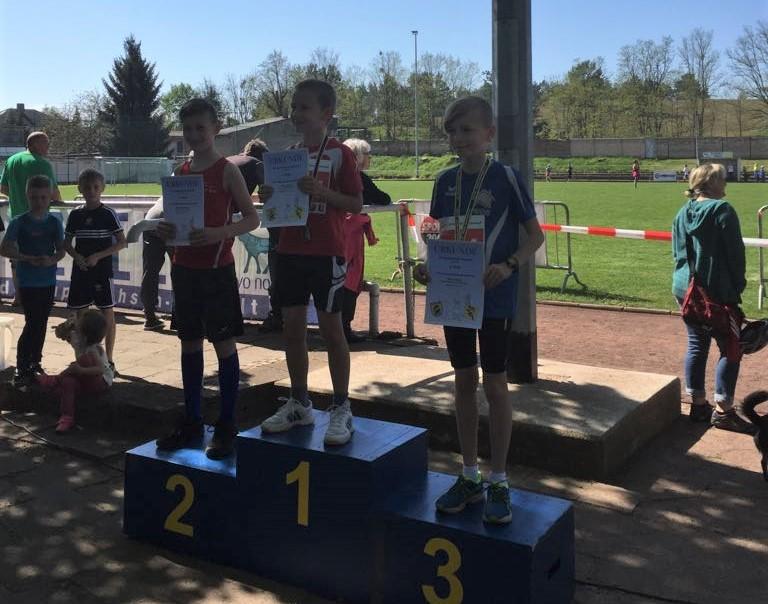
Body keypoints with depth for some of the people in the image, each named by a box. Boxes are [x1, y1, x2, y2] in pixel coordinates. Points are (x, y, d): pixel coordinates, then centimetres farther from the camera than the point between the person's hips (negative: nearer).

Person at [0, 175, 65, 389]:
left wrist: (51, 260, -17)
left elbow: (61, 250, 4)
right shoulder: (19, 222, -6)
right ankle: (21, 369, 0)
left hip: (48, 281, 3)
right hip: (27, 281, -3)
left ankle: (35, 361, 27)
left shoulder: (54, 222, 2)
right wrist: (28, 258, -19)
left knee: (41, 323, 12)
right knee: (32, 323, -8)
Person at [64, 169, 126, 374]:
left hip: (102, 270, -4)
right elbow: (67, 242, 11)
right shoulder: (75, 215, 5)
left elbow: (122, 242, -7)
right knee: (80, 314, 9)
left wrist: (97, 256, -15)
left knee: (107, 314, 1)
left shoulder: (109, 214, -5)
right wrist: (76, 256, -9)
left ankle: (108, 359, 10)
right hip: (80, 271, 4)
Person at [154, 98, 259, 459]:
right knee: (189, 343, 11)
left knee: (223, 344, 0)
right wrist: (165, 230, -4)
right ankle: (191, 422, 22)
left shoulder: (227, 170, -5)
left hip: (217, 268, -6)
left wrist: (219, 233, -23)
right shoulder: (181, 172, 11)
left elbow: (251, 218, -7)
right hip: (184, 267, 6)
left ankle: (226, 426, 9)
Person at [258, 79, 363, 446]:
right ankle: (299, 405, 22)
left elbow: (356, 204, -9)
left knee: (330, 327, 1)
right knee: (292, 328, 9)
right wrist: (269, 198, -4)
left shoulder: (339, 154, -6)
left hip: (326, 253, -6)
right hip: (290, 250, 6)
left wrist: (322, 192, -24)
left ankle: (341, 410, 11)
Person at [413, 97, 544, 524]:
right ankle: (470, 476, 25)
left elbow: (536, 235, -5)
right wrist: (427, 266, -7)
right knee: (465, 382, 12)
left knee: (495, 385, 3)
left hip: (494, 297, -5)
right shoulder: (446, 181, 5)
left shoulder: (506, 178, -9)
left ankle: (499, 482, 17)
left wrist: (510, 265, -23)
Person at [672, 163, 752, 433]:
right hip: (718, 292, -7)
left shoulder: (683, 213, 8)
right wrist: (738, 285, 0)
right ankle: (723, 410, 4)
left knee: (696, 345, 13)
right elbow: (735, 253, -13)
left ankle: (698, 404, 18)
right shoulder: (722, 210, -14)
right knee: (730, 349, 2)